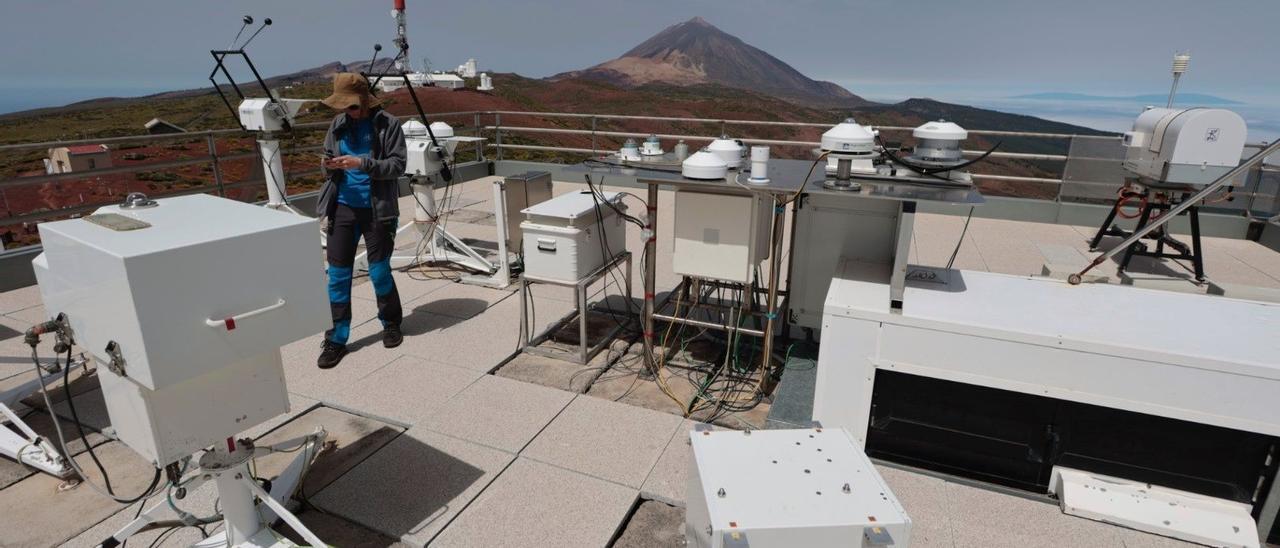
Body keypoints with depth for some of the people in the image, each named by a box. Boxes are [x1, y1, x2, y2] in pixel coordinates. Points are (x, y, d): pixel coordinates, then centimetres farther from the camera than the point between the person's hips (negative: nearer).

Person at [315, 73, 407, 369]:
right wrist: (329, 165, -9)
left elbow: (397, 165, -9)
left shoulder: (387, 124, -5)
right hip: (343, 207, 4)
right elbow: (327, 160, 14)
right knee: (337, 274, 3)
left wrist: (362, 163, -22)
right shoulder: (338, 124, 7)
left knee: (379, 271, 6)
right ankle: (337, 338, 14)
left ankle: (391, 323, 29)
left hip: (377, 209, -3)